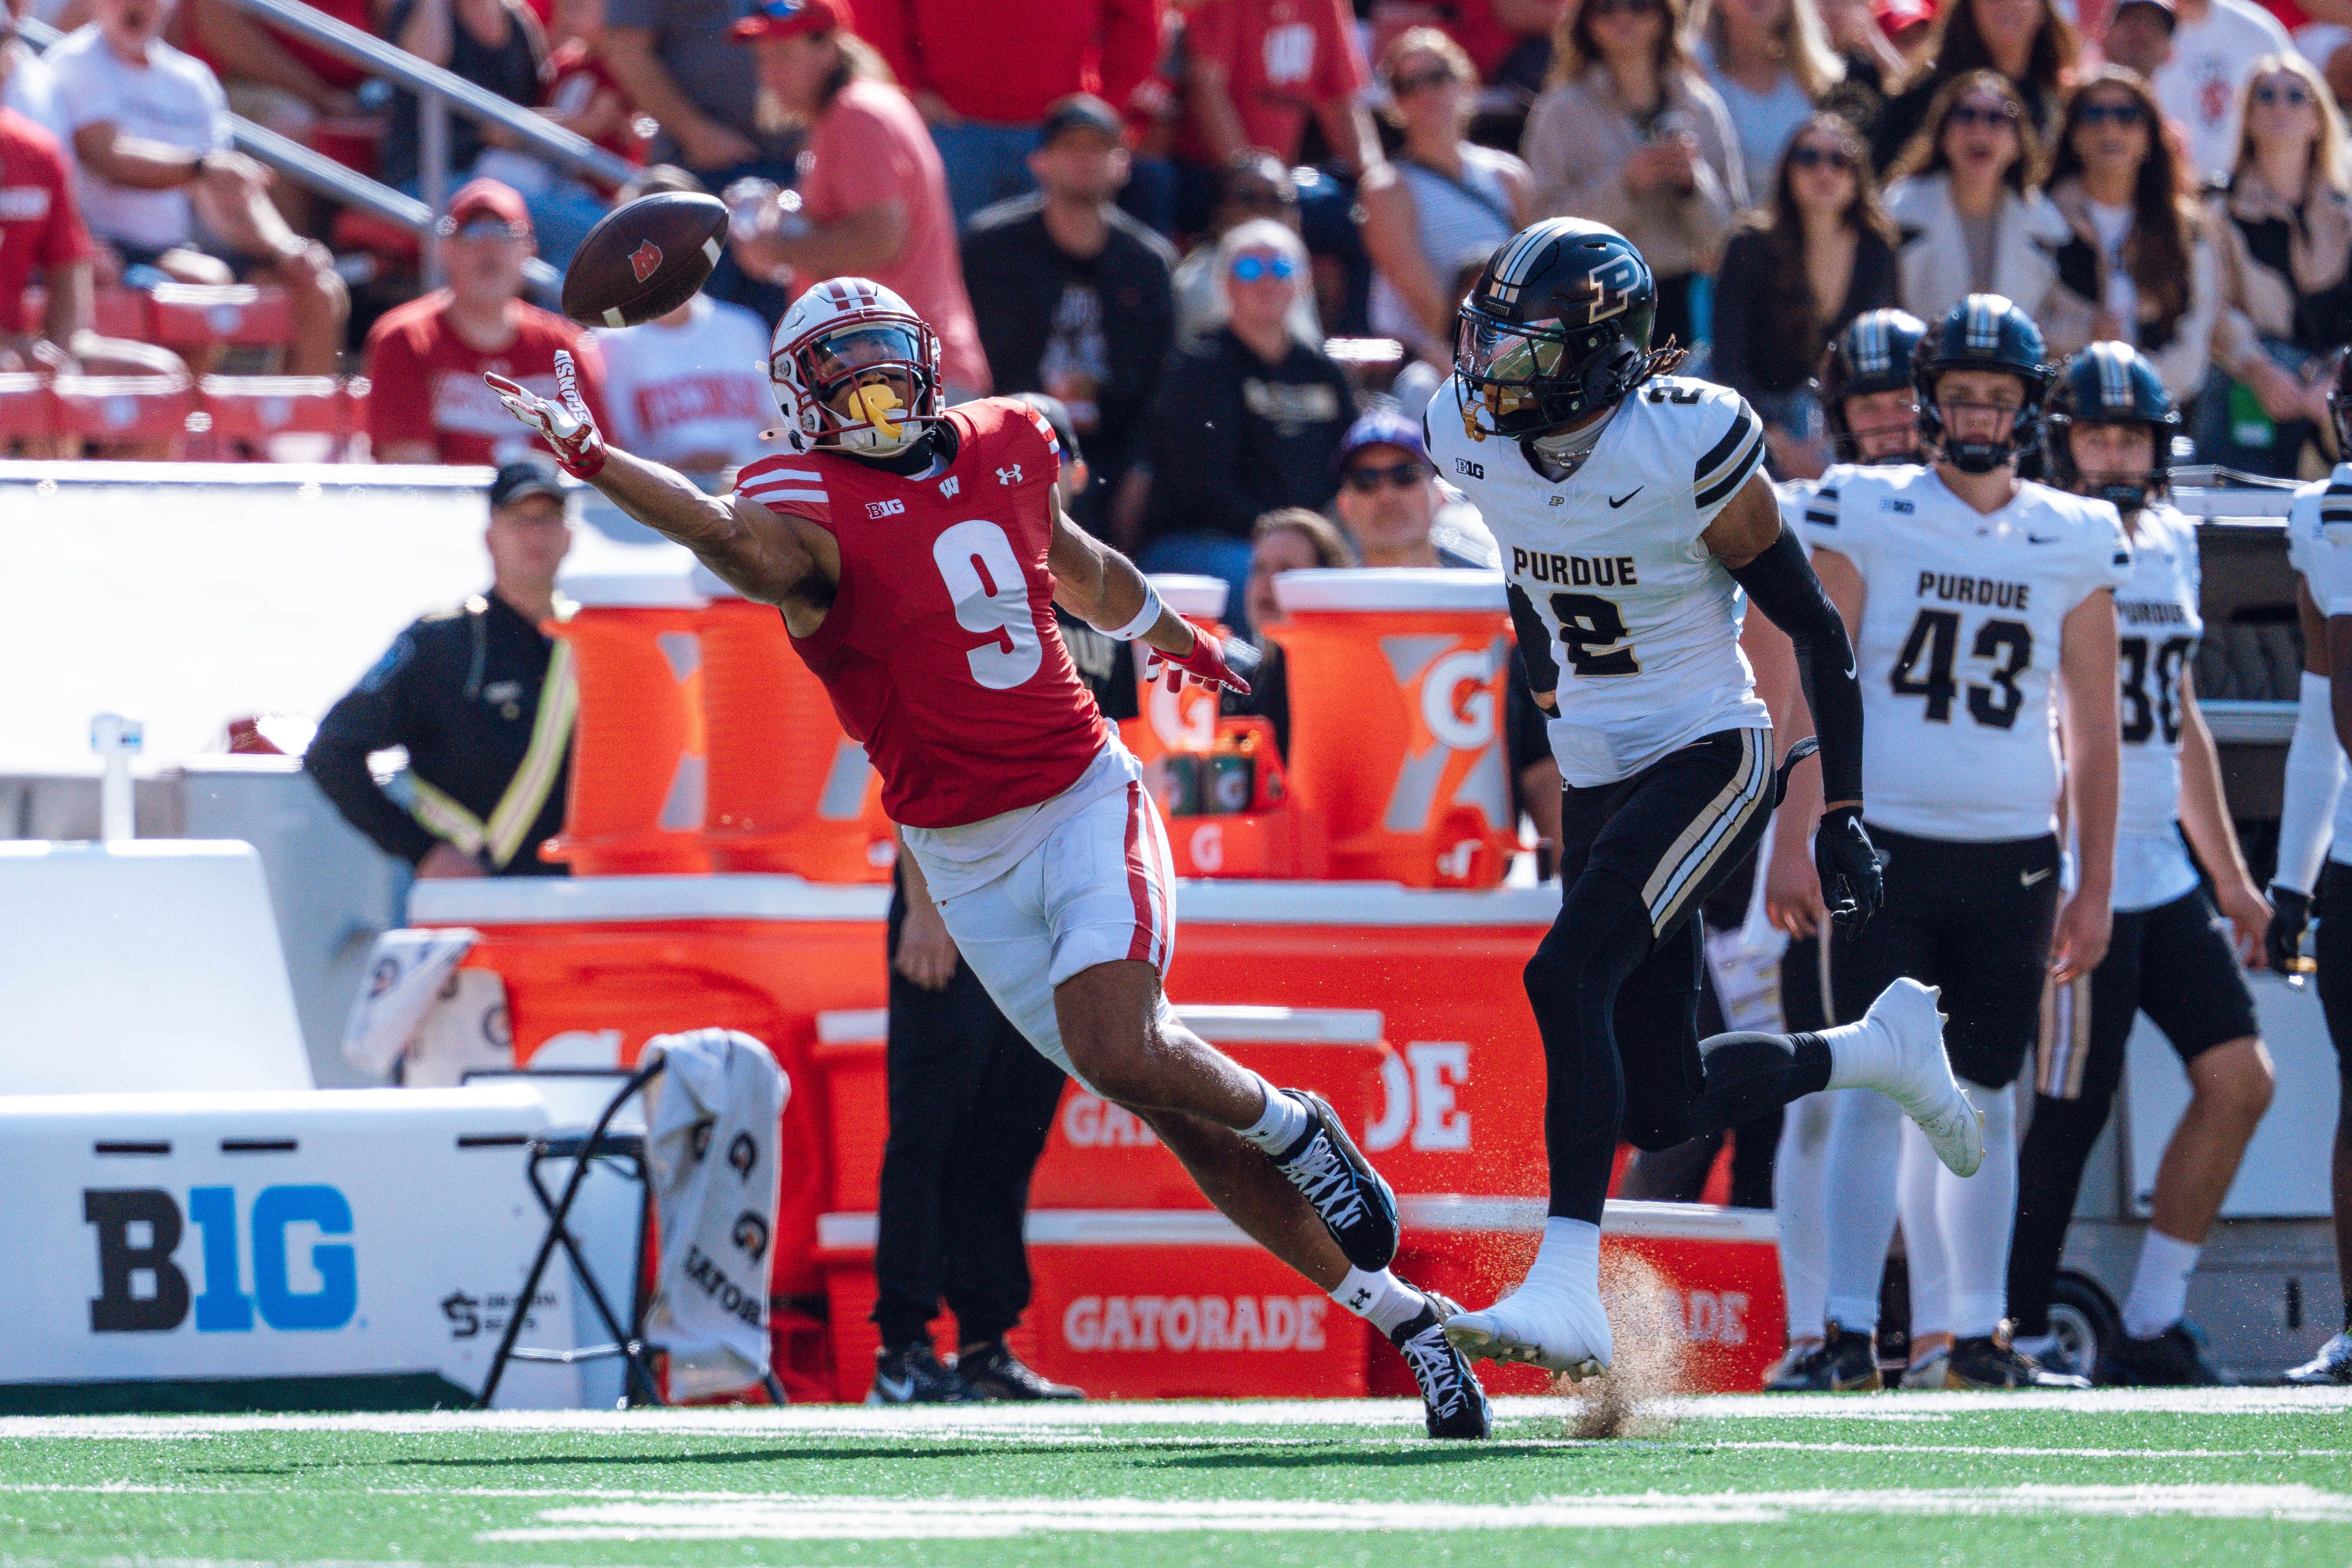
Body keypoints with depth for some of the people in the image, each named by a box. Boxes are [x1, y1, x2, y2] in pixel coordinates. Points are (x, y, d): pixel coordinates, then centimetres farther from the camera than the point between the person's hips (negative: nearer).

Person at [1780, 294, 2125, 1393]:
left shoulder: (2074, 542, 8)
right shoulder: (1865, 517, 0)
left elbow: (2094, 730, 12)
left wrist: (2094, 889, 9)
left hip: (2012, 858, 3)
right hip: (1887, 847, -3)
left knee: (1986, 1097, 7)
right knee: (1876, 1088, -8)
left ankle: (1978, 1338, 14)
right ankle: (1850, 1332, -7)